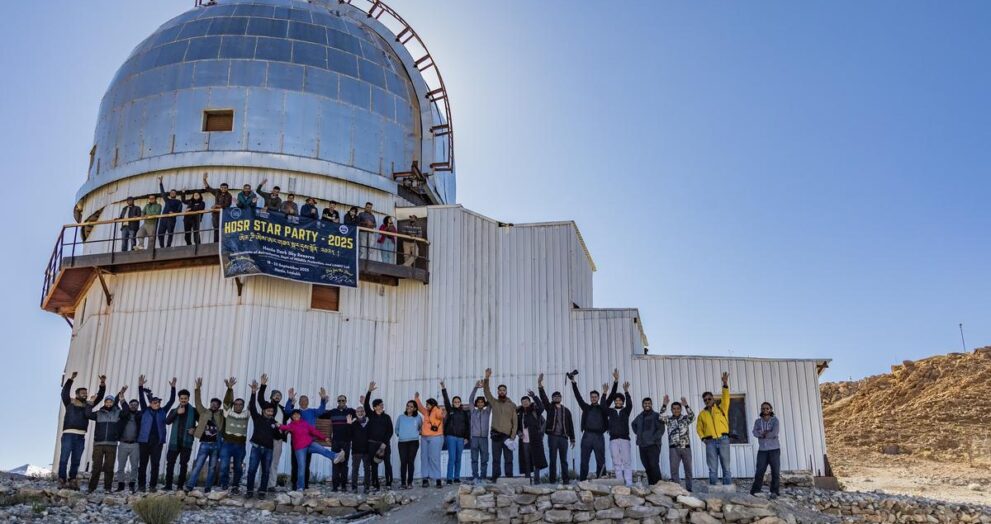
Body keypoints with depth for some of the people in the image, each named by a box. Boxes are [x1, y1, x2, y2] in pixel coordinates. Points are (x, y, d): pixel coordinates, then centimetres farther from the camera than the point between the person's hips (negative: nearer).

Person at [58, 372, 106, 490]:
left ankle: (72, 481, 11)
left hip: (81, 436, 4)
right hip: (68, 434, -4)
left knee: (76, 460, 7)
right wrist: (71, 379, -17)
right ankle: (62, 480, -5)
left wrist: (102, 384, 1)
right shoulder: (69, 402, 6)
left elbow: (99, 396, 14)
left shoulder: (88, 404, 15)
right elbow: (64, 392, -8)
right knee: (64, 458, -6)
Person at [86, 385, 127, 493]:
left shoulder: (117, 413, 9)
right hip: (98, 444, 0)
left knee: (109, 467, 1)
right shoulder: (99, 413, 10)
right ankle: (92, 487, 5)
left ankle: (108, 488, 5)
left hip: (111, 444, 0)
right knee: (96, 467, -1)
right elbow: (88, 414, -6)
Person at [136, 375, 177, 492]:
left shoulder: (163, 411, 12)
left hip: (157, 442, 1)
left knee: (155, 464, -1)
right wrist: (140, 386, -11)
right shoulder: (145, 411, 8)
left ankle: (153, 485, 3)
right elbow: (141, 399, -1)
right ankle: (141, 485, 9)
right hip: (144, 441, -1)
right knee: (143, 464, 3)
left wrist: (173, 388, 0)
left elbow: (171, 401, 9)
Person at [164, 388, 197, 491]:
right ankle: (168, 485, 2)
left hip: (186, 441, -2)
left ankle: (180, 486, 4)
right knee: (170, 463, -2)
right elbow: (167, 421, -4)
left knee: (183, 464, 0)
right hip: (174, 441, 2)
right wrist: (177, 413, -17)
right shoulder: (174, 411, 13)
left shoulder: (193, 411, 7)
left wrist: (195, 429, -8)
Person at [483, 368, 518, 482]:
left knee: (508, 459, 1)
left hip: (508, 436, -1)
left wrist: (513, 436, -7)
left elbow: (515, 422, 3)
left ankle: (509, 479, 4)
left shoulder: (512, 405, 7)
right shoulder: (494, 402, 9)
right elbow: (486, 392, -4)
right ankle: (495, 479, 4)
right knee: (496, 459, 2)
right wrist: (486, 379, -18)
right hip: (496, 435, 1)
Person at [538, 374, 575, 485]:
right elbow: (543, 397, -5)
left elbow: (570, 425, 12)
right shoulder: (550, 408, 9)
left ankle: (566, 479, 3)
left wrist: (572, 439, 8)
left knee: (564, 459, 2)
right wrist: (540, 384, -17)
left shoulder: (566, 410, 13)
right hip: (552, 436, -1)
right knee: (553, 459, 0)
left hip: (563, 437, 1)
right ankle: (552, 479, 2)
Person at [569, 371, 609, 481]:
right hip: (587, 436, 0)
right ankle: (582, 481, 1)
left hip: (599, 436, 0)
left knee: (600, 460, 1)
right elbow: (578, 396, 5)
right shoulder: (586, 408, 12)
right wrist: (573, 382, -4)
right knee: (584, 460, 0)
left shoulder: (602, 408, 10)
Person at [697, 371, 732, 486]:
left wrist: (725, 384, -22)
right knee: (712, 468, 2)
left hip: (723, 439, -2)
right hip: (710, 442, 2)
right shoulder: (702, 414, 15)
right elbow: (699, 428, 20)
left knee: (726, 466, -1)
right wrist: (702, 437, 2)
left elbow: (725, 397, -7)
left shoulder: (721, 408, 9)